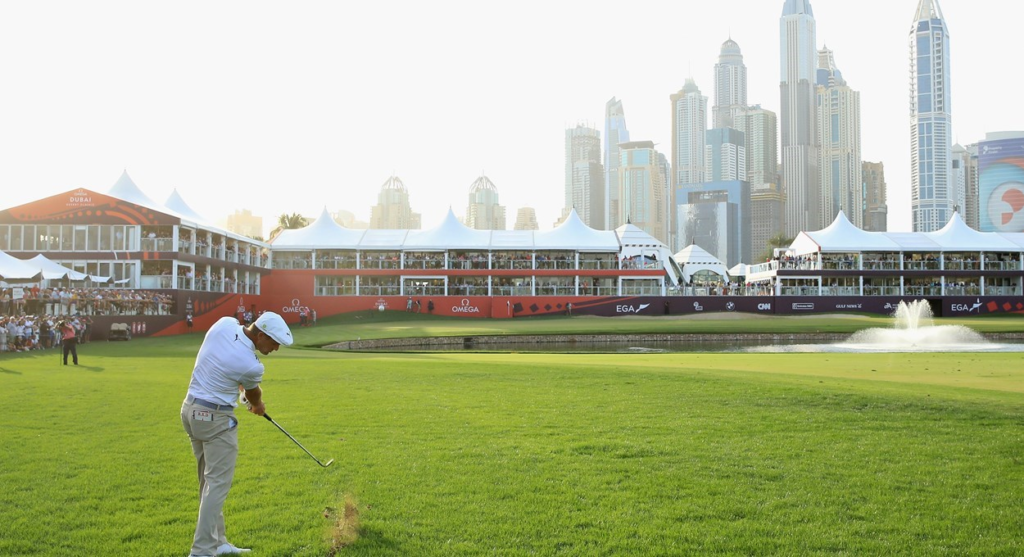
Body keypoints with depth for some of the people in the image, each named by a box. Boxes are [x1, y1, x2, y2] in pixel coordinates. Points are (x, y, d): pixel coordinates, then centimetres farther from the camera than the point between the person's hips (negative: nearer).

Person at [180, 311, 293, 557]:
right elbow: (253, 394, 2)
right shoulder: (252, 366, -21)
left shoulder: (225, 323, -6)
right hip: (216, 418, -9)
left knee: (209, 480, 14)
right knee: (218, 483, -4)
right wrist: (258, 406, 24)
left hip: (191, 409, 9)